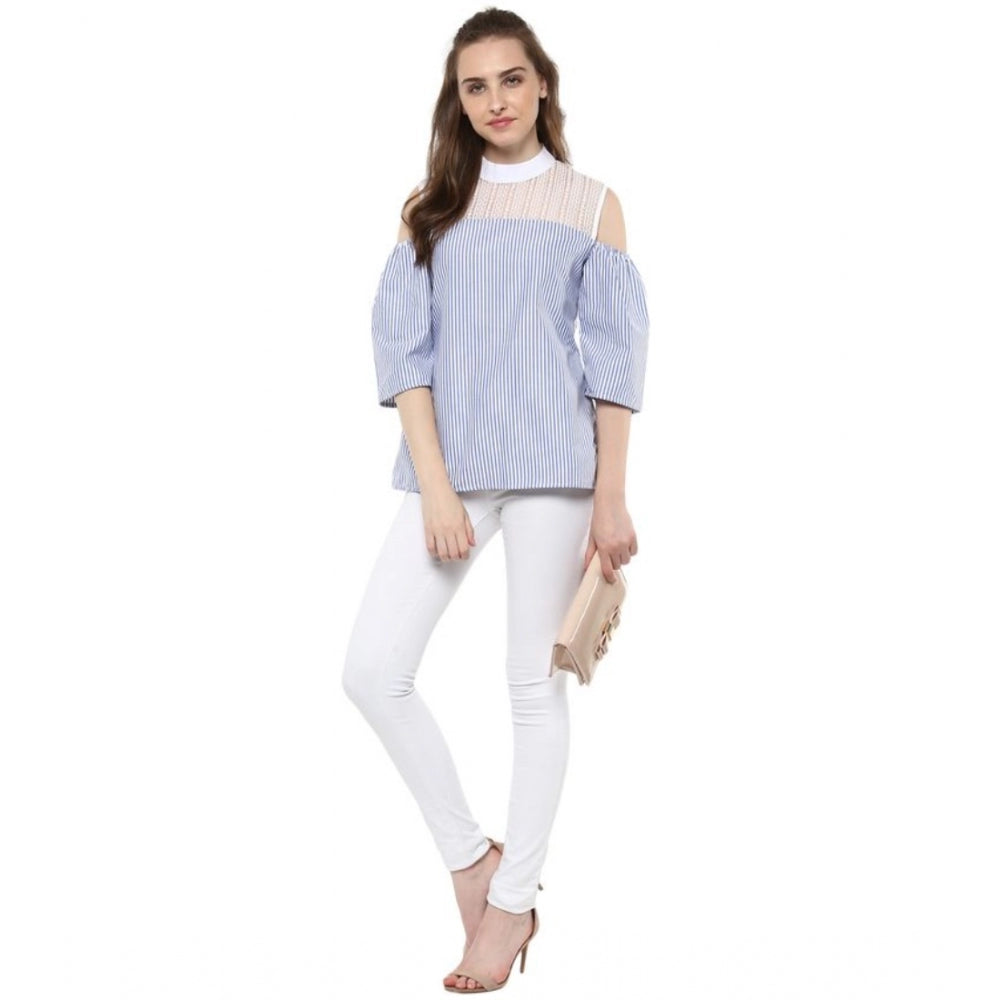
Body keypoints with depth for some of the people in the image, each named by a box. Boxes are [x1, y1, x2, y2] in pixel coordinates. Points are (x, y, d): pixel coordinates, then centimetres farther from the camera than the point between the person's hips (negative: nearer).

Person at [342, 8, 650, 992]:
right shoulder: (429, 205, 10)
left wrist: (611, 496, -3)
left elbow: (615, 354, 3)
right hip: (449, 463, 2)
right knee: (372, 670, -7)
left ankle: (513, 899, 15)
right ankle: (469, 852, 11)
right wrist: (435, 487, -8)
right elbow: (403, 346, 3)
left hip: (553, 463, -2)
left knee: (535, 683, 2)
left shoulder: (591, 203, 7)